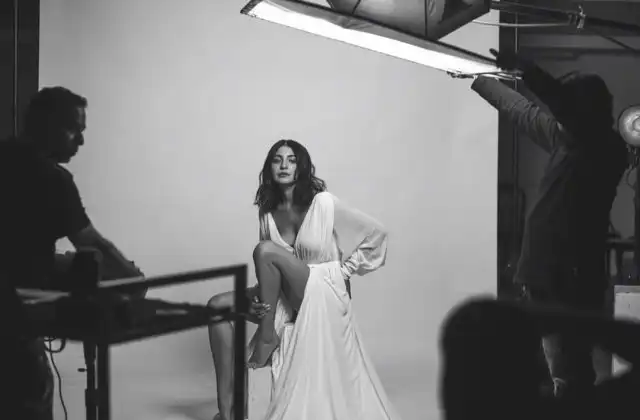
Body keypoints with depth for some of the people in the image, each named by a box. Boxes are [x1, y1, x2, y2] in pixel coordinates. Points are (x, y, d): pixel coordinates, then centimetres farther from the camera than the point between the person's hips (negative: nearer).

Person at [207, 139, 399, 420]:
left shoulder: (323, 203, -10)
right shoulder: (268, 212, 4)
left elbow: (376, 234, -5)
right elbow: (269, 272, 8)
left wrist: (345, 270, -5)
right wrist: (259, 297, -11)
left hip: (323, 294, -6)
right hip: (287, 297, 6)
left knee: (265, 249, -27)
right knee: (218, 305, -12)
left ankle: (267, 336, -10)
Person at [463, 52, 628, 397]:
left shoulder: (605, 149, -10)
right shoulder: (565, 140, 14)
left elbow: (565, 105, -29)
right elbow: (522, 111, 28)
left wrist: (525, 71, -35)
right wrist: (476, 79, 37)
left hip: (570, 287, -9)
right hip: (547, 282, 9)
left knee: (568, 379, -10)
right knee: (567, 374, 14)